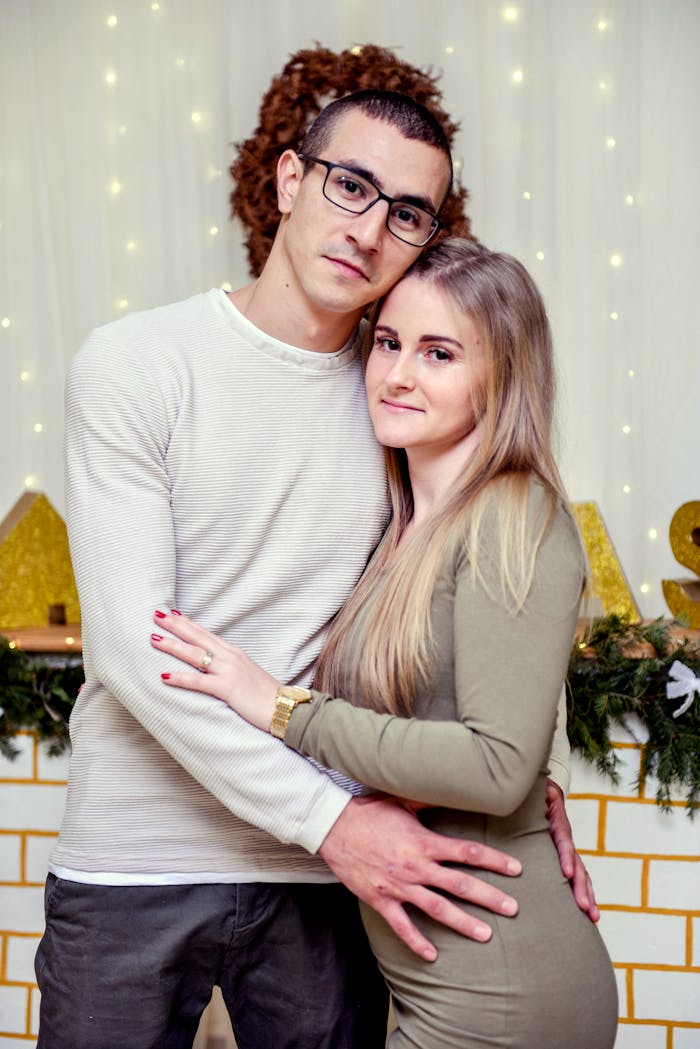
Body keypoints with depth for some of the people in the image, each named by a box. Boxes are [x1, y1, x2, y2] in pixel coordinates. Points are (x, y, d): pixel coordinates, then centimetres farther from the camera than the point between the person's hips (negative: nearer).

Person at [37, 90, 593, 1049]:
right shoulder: (134, 363, -9)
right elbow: (131, 645, -16)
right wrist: (330, 817, -19)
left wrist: (537, 773, -1)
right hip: (132, 864, -2)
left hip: (331, 863, 3)